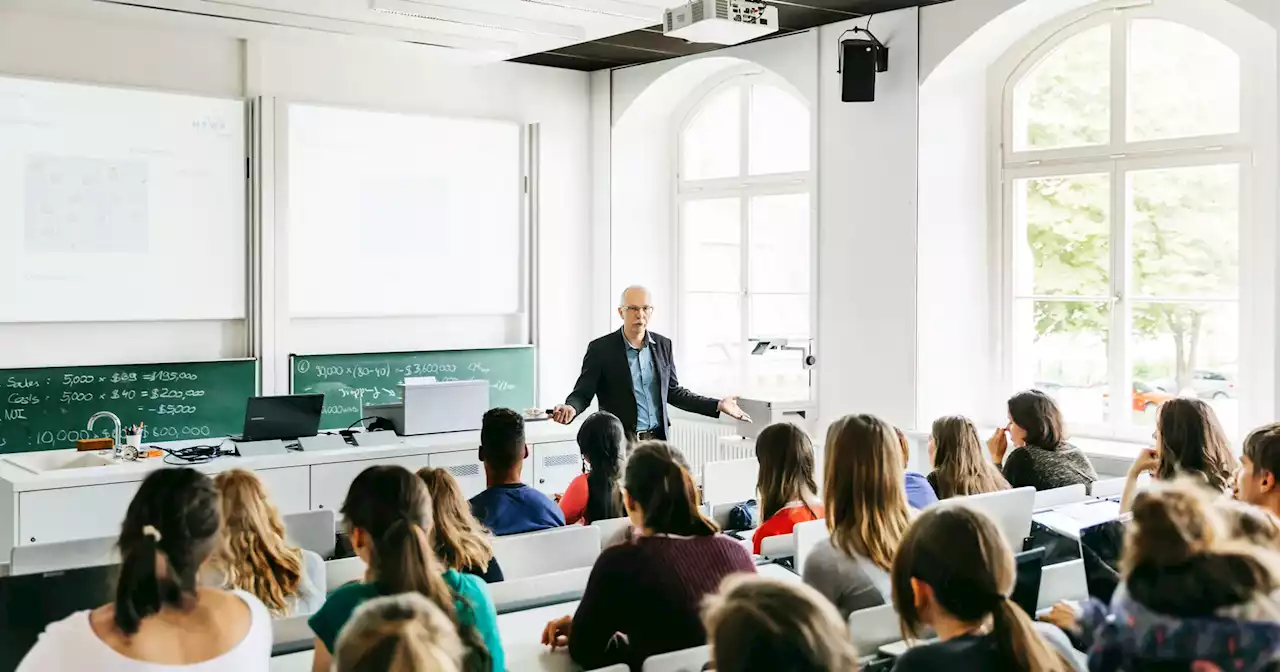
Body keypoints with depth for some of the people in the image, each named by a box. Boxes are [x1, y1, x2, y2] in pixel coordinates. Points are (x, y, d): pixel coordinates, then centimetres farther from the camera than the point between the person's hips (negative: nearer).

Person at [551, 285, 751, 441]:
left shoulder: (663, 345, 8)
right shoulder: (601, 348, -5)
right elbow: (582, 393, -4)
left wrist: (717, 405, 10)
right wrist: (570, 408, -27)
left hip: (657, 440, 4)